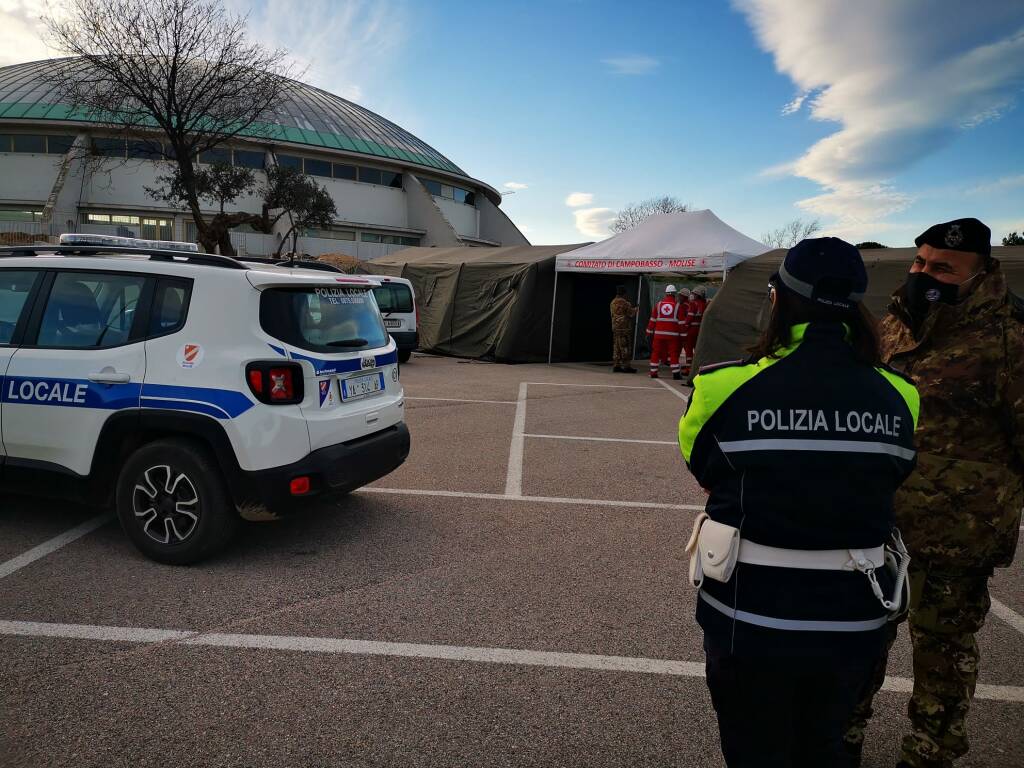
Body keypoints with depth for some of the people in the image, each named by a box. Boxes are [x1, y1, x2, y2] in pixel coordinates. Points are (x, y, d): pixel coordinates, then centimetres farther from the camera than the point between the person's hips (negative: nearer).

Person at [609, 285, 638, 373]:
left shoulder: (613, 302, 13)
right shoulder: (624, 302, -15)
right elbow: (631, 313, -11)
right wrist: (635, 309, 10)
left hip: (615, 327, 9)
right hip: (624, 328, -9)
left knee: (617, 347, 10)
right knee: (625, 347, -5)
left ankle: (616, 365, 11)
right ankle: (627, 366, -4)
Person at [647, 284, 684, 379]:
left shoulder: (658, 304, 5)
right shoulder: (677, 306, 0)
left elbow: (652, 320, 5)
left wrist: (649, 332, 10)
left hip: (659, 334, 2)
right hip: (672, 334, -2)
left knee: (656, 353, 8)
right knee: (674, 353, 3)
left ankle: (653, 372, 9)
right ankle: (676, 374, 2)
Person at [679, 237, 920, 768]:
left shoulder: (726, 390, -18)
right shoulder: (897, 398, -7)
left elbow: (706, 475, -4)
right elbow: (887, 482, 1)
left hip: (750, 619, -3)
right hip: (852, 621, 4)